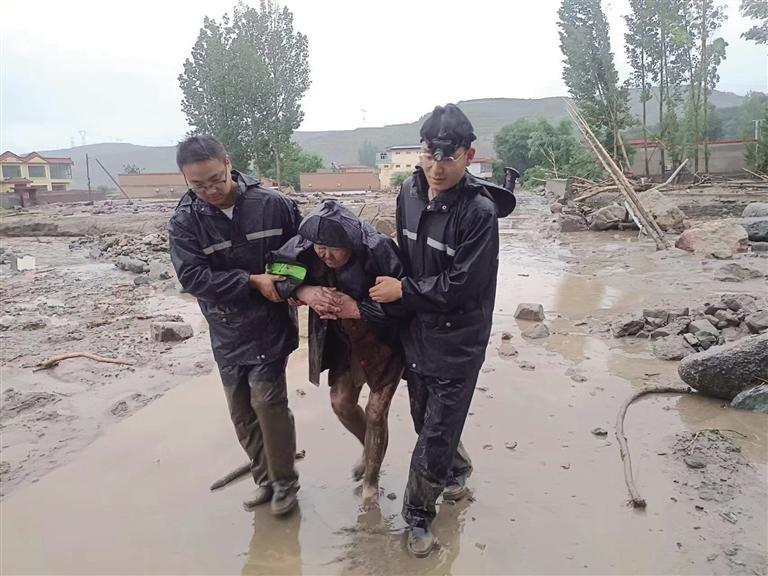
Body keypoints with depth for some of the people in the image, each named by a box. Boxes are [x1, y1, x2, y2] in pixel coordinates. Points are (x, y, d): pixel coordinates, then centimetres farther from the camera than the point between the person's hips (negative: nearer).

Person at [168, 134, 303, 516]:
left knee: (267, 400, -9)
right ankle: (265, 479, 30)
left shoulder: (272, 204, -11)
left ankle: (285, 480, 14)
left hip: (270, 323, -2)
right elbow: (192, 276, -19)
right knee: (241, 411, 10)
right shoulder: (184, 221, -9)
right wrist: (252, 281, -23)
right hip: (226, 331, 3)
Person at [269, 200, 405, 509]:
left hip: (383, 343, -5)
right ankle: (370, 449, 46)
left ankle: (371, 480, 27)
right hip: (344, 341, 5)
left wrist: (355, 308, -33)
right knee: (341, 403, 14)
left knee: (375, 413, 2)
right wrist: (304, 291, -29)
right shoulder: (305, 247, -18)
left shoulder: (378, 250, -32)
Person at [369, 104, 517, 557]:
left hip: (458, 340, -6)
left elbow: (462, 286, -22)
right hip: (417, 329, 7)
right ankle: (457, 473, 49)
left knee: (436, 433, 2)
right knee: (426, 417, 21)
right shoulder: (410, 191, -2)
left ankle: (419, 514, 23)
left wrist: (403, 290, -14)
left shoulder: (480, 211, -22)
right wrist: (398, 285, 10)